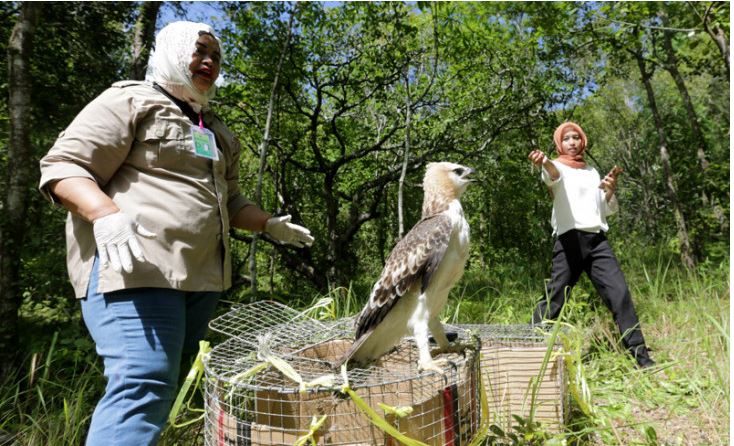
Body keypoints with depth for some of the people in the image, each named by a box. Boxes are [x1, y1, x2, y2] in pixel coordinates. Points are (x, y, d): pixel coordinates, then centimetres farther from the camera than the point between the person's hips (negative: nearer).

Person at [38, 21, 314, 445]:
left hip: (201, 275, 8)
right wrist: (106, 216, -24)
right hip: (135, 267, -7)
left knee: (166, 385, 11)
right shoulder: (130, 100, 2)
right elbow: (62, 166, -6)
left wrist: (270, 224, 16)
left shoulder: (217, 132, 24)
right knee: (144, 385, -17)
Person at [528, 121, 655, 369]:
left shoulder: (592, 171, 22)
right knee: (553, 299, -6)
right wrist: (544, 162, -48)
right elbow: (552, 175, -23)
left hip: (597, 239, 5)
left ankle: (639, 353, 5)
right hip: (570, 239, -5)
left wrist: (610, 189, -1)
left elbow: (608, 210, 22)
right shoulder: (558, 167, 5)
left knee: (620, 292, -4)